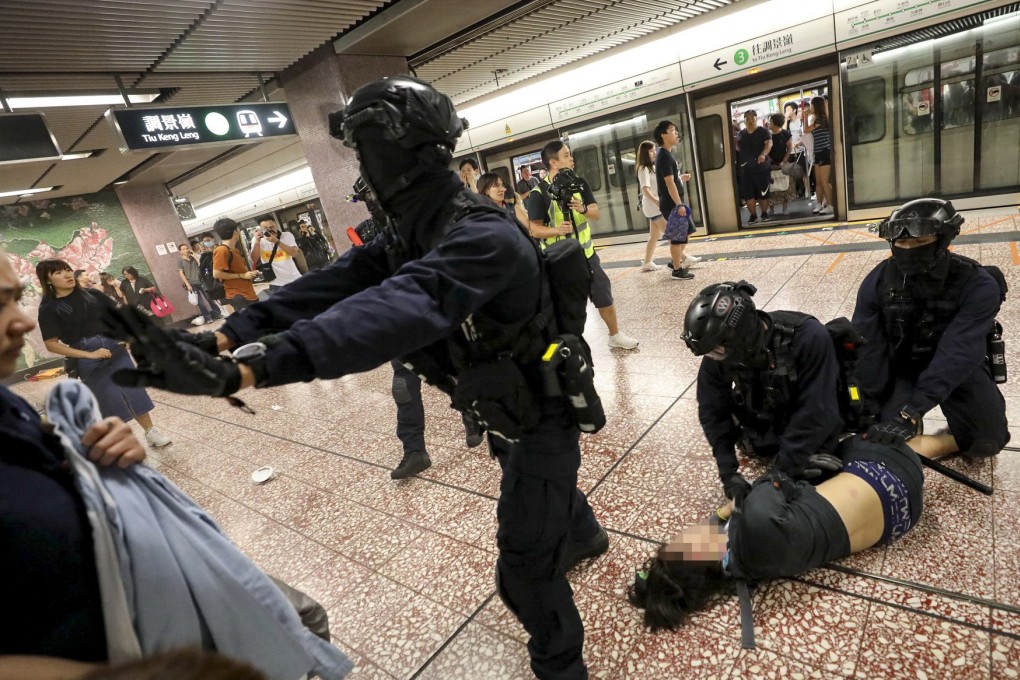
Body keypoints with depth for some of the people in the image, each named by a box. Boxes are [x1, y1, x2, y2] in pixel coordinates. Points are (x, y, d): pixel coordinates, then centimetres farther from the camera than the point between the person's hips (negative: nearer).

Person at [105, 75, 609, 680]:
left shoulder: (483, 238, -35)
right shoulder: (408, 233, -5)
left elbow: (393, 312, -50)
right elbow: (337, 284, -14)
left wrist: (239, 371, -56)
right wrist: (224, 336, -24)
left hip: (542, 414, -9)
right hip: (505, 407, 9)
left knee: (525, 574, 2)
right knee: (540, 485, 35)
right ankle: (586, 536, 68)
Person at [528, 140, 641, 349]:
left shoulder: (578, 183, 2)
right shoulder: (539, 193, -14)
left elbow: (596, 212, 3)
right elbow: (535, 229, -13)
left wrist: (583, 209, -19)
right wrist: (557, 230, -31)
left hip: (586, 252, 5)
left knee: (604, 295, 13)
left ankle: (615, 335, 33)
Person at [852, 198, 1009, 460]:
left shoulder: (977, 285, -23)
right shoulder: (878, 281, -18)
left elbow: (957, 354, -33)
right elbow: (868, 350, -18)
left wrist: (911, 412, -43)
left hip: (958, 368, 0)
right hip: (900, 365, 1)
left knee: (987, 440, -16)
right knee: (887, 436, -14)